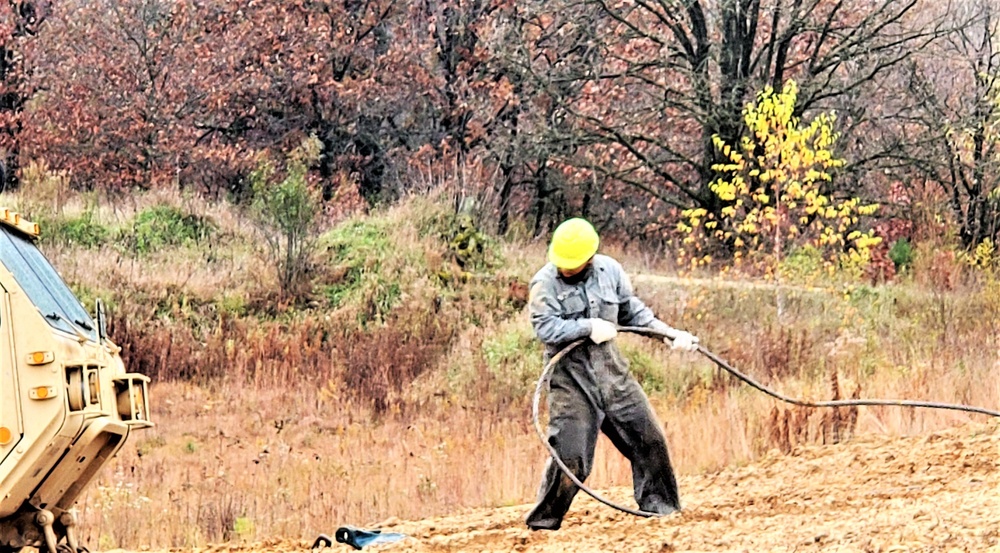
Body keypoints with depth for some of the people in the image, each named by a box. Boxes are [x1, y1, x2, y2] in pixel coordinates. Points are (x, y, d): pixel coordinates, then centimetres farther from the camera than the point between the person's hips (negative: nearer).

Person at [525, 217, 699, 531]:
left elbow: (633, 312, 14)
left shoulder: (610, 271, 3)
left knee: (648, 439, 8)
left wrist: (669, 334, 9)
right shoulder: (545, 282, -11)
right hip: (570, 377, -5)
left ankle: (660, 507, 24)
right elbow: (545, 328, -21)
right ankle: (543, 521, 4)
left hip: (610, 370, 5)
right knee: (570, 455, -11)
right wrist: (589, 327, -24)